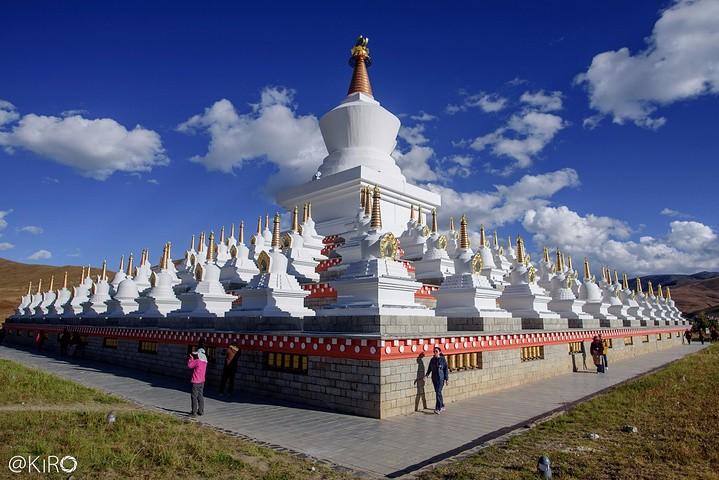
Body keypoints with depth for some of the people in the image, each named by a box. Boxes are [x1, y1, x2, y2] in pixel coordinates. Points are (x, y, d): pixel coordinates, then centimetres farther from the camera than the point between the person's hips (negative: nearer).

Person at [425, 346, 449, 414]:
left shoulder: (443, 359, -7)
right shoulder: (432, 360, 5)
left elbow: (446, 369, -4)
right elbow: (429, 368, 11)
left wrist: (447, 379, -6)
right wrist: (427, 374, -6)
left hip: (441, 378, -5)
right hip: (434, 379, 5)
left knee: (438, 393, -12)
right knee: (438, 393, 13)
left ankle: (438, 409, -9)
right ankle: (442, 407, 28)